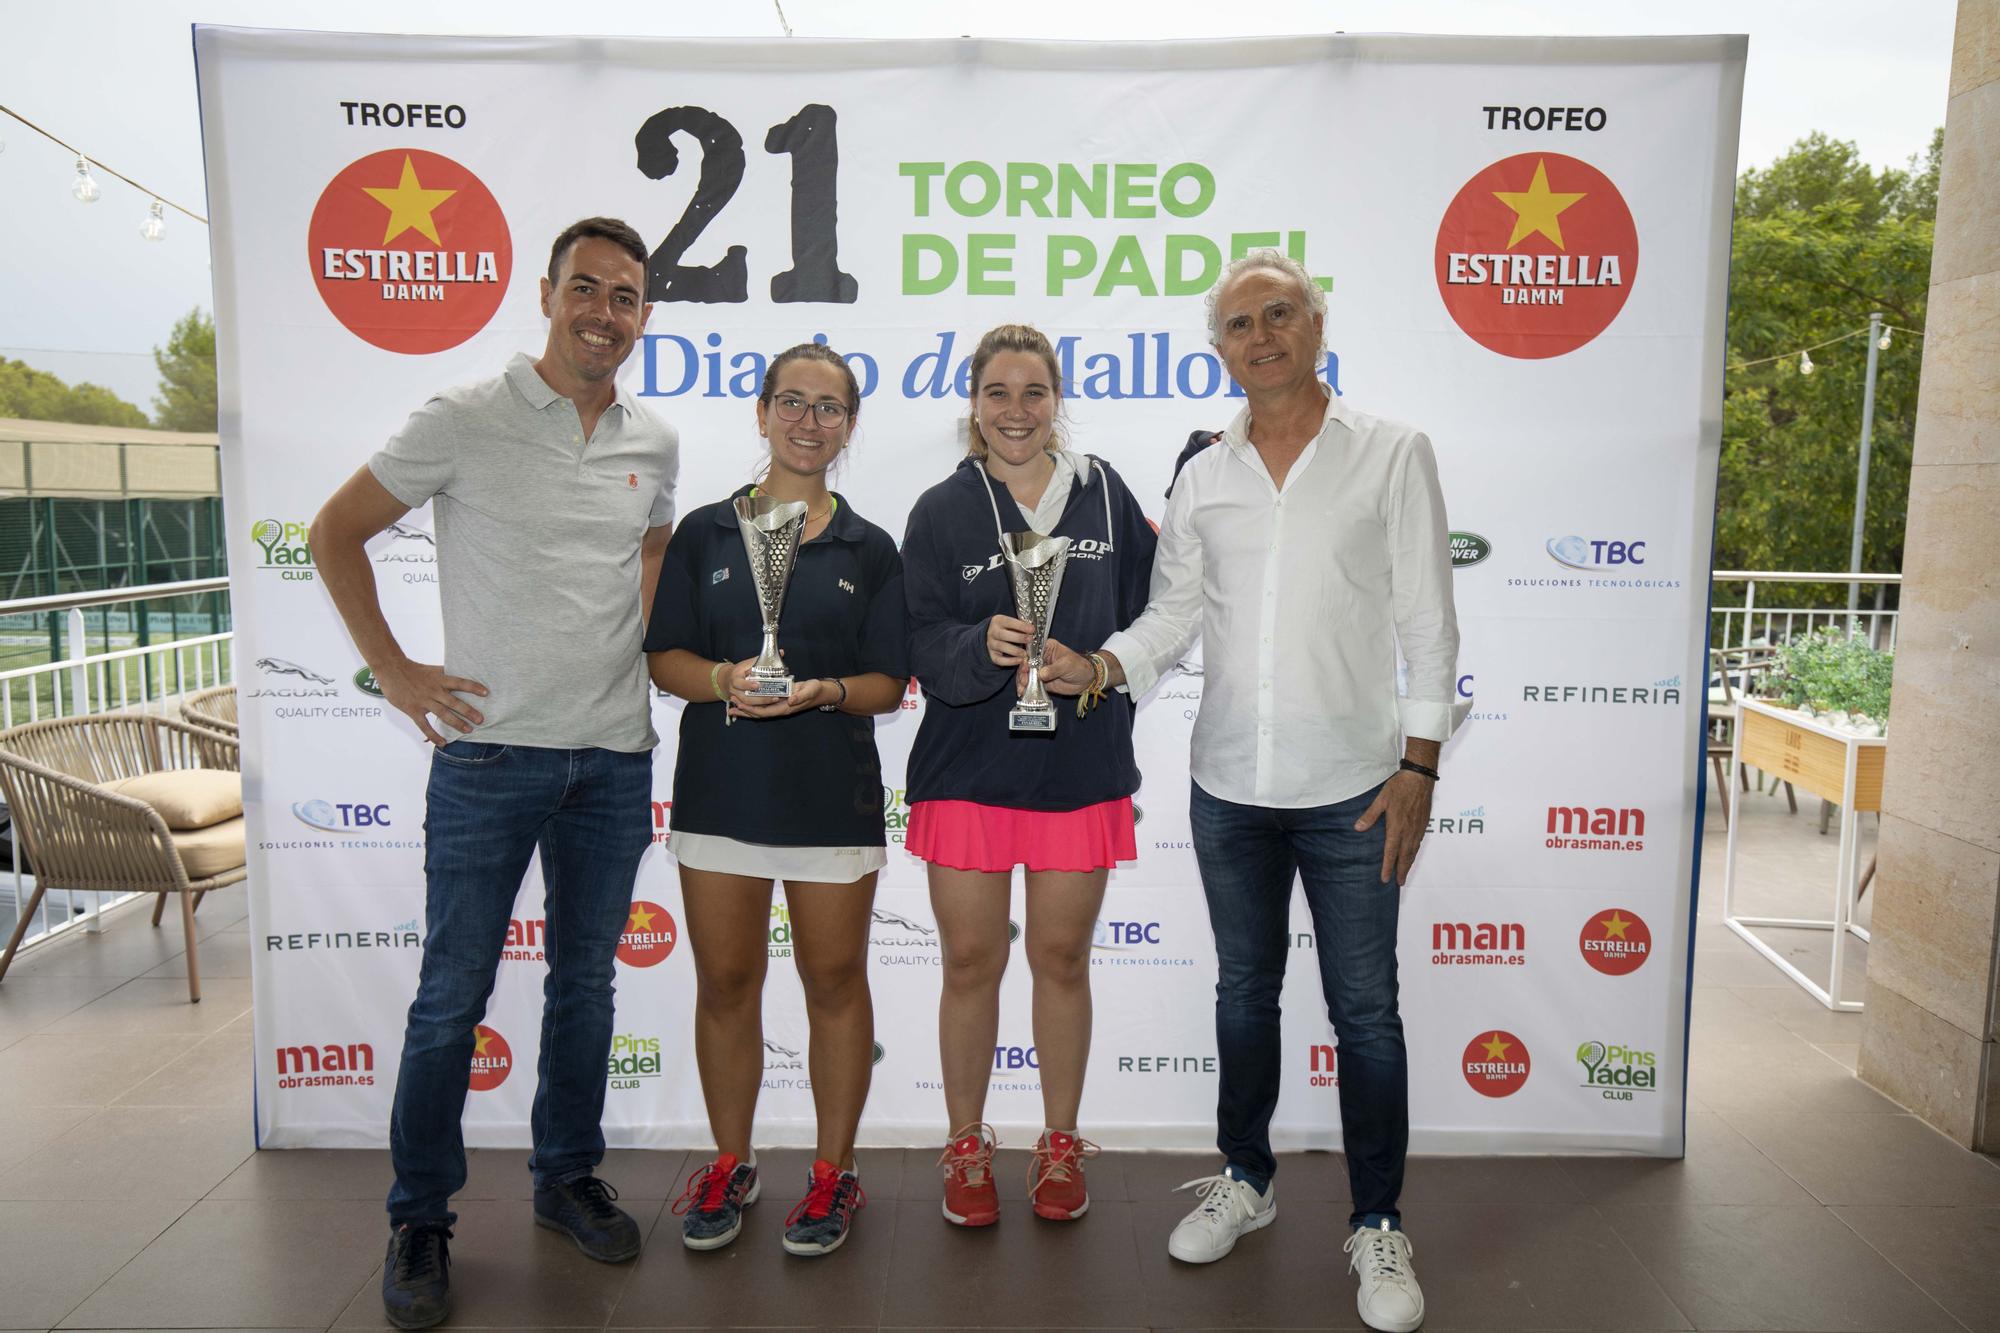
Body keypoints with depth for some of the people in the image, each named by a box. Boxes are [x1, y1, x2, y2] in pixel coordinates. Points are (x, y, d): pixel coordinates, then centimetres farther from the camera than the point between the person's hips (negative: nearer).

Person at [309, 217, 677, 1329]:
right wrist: (395, 670, -3)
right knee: (454, 995, 4)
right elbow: (336, 532, 2)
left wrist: (638, 652, 11)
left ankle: (569, 1176, 32)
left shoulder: (655, 443, 7)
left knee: (587, 980, 14)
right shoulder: (466, 421, -5)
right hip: (490, 749, -4)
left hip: (615, 756, 4)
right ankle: (421, 1219, 22)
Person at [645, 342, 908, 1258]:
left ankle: (834, 1171, 23)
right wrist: (723, 680, -17)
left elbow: (889, 685, 1)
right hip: (721, 785, 1)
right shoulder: (703, 532, 6)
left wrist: (821, 691, -18)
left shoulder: (870, 549, 5)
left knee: (834, 981, 7)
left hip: (833, 790, -1)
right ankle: (730, 1165, 29)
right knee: (725, 982, 10)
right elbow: (664, 657, 3)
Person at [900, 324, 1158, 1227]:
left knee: (1062, 957, 10)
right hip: (967, 769, -1)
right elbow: (921, 643, -8)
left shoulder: (1104, 496, 5)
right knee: (971, 960, 7)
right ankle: (967, 1146, 26)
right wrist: (984, 646, -23)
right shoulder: (942, 510, 1)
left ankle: (1060, 1145, 28)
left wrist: (1091, 669, -8)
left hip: (1081, 770, 1)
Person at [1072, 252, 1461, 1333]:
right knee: (1244, 993, 16)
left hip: (1350, 791, -3)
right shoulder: (1203, 475, 7)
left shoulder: (1393, 454, -2)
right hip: (1229, 787, 3)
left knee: (1364, 1012, 5)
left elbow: (1427, 621, -4)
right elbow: (1176, 611, 7)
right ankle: (1245, 1182, 35)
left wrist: (1419, 765, -8)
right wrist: (1104, 663, -13)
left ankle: (1378, 1226, 23)